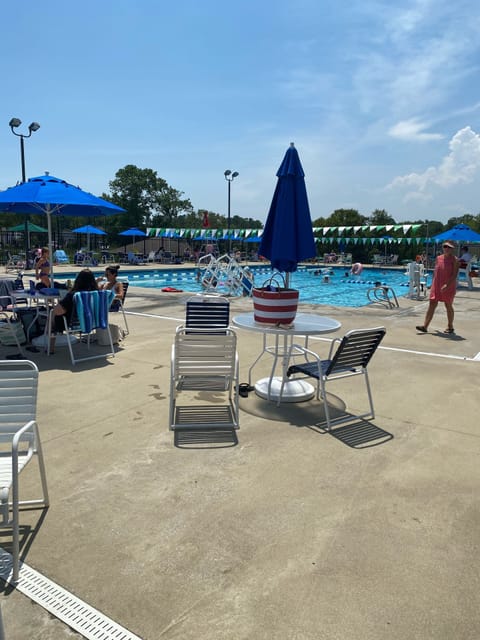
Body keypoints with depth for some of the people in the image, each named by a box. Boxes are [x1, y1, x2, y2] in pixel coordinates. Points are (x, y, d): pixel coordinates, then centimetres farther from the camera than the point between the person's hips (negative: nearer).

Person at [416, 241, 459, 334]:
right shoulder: (438, 258, 8)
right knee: (432, 305, -1)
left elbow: (455, 275, -15)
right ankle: (425, 326, -3)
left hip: (448, 287, -4)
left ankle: (450, 327, 22)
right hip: (436, 286, 5)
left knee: (448, 306, 7)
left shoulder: (454, 260, -7)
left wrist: (447, 285, -26)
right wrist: (432, 284, 13)